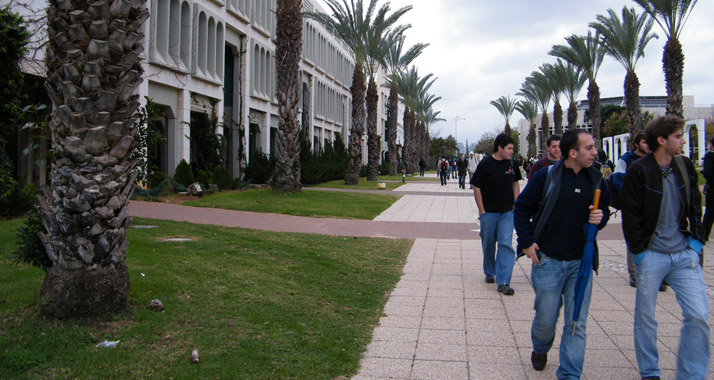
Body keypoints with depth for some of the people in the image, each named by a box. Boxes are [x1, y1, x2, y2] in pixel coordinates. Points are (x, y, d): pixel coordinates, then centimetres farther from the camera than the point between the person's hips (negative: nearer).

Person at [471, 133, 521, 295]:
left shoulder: (511, 162, 3)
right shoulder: (485, 164, -9)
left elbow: (515, 184, 14)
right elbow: (476, 189, -7)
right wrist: (482, 211, -9)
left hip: (507, 212, 2)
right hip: (489, 212, -2)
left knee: (506, 244, -7)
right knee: (488, 244, 11)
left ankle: (503, 282, -7)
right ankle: (489, 273, 33)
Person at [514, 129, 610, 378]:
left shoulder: (596, 180, 5)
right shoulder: (545, 177, -8)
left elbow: (604, 209, 18)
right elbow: (521, 209, -1)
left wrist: (600, 218, -6)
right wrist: (527, 243, -7)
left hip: (581, 263, 3)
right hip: (547, 262, -3)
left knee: (577, 324, 3)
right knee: (546, 319, 8)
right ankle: (540, 350, 40)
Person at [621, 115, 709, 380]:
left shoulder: (685, 166, 6)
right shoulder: (638, 172, -10)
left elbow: (695, 206, 14)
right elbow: (630, 216, -8)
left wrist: (696, 240, 6)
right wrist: (638, 252, -10)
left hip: (684, 253, 4)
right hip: (651, 255, -4)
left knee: (699, 316, -3)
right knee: (645, 318, 7)